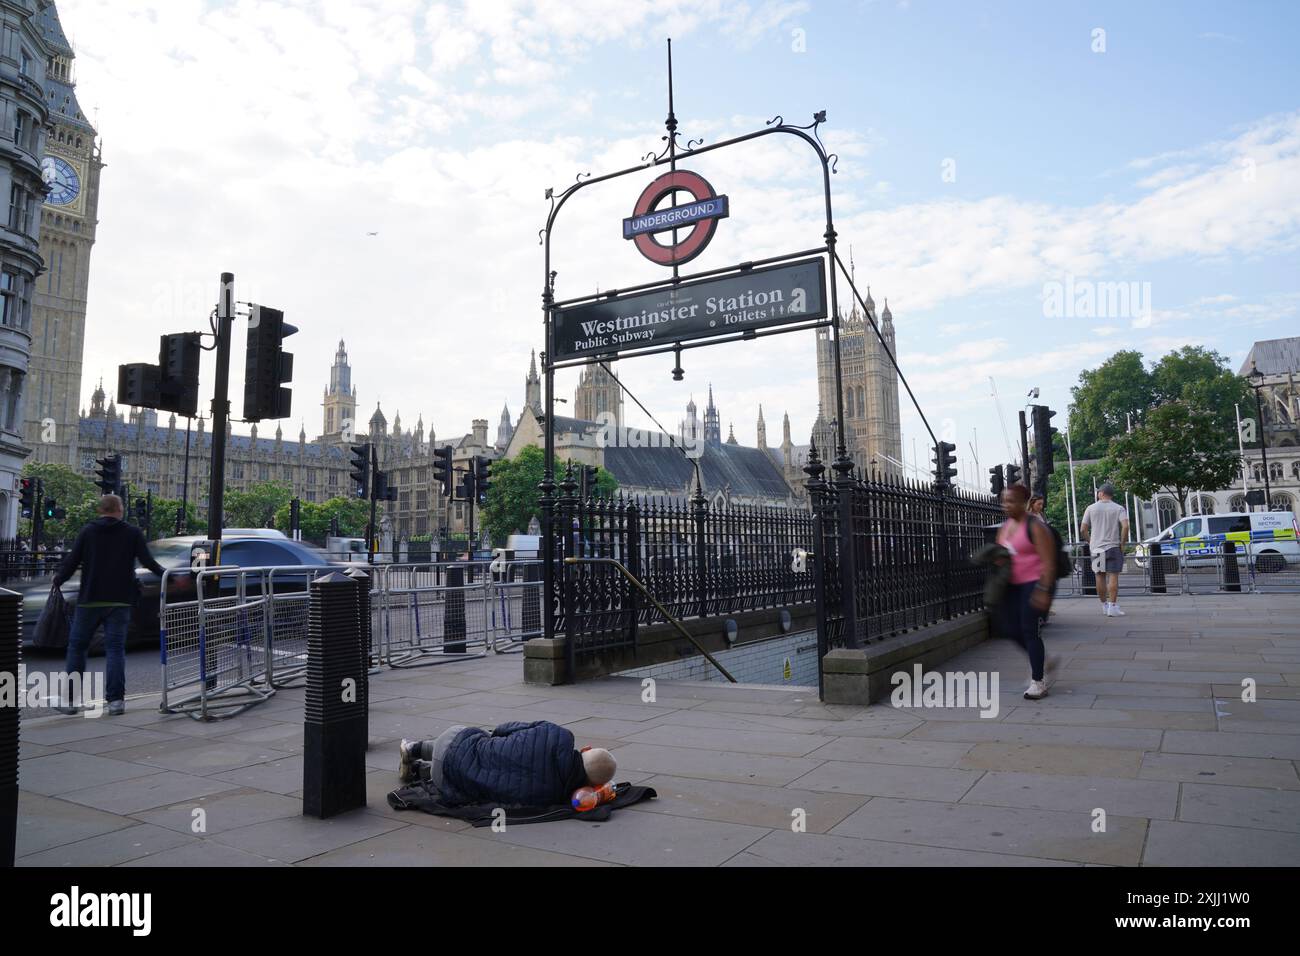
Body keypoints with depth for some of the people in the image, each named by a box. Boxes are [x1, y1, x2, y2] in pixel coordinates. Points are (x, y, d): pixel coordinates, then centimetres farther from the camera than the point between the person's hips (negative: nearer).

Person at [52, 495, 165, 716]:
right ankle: (116, 699, -5)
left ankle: (70, 698, 14)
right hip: (119, 601, 0)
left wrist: (58, 580, 16)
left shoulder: (87, 532, 1)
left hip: (89, 600, 0)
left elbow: (71, 562, 0)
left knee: (76, 646, 13)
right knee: (115, 648, 2)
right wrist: (165, 574, 9)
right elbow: (148, 562, -6)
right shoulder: (132, 533, -1)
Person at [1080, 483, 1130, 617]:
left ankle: (1104, 606, 17)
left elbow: (1083, 529, 0)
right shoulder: (1119, 508, 0)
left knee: (1100, 577, 9)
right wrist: (1122, 543, -5)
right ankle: (1112, 607, -8)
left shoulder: (1091, 508, 4)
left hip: (1096, 547, 2)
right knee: (1113, 576, -3)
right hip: (1113, 546, -2)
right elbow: (1125, 526, -15)